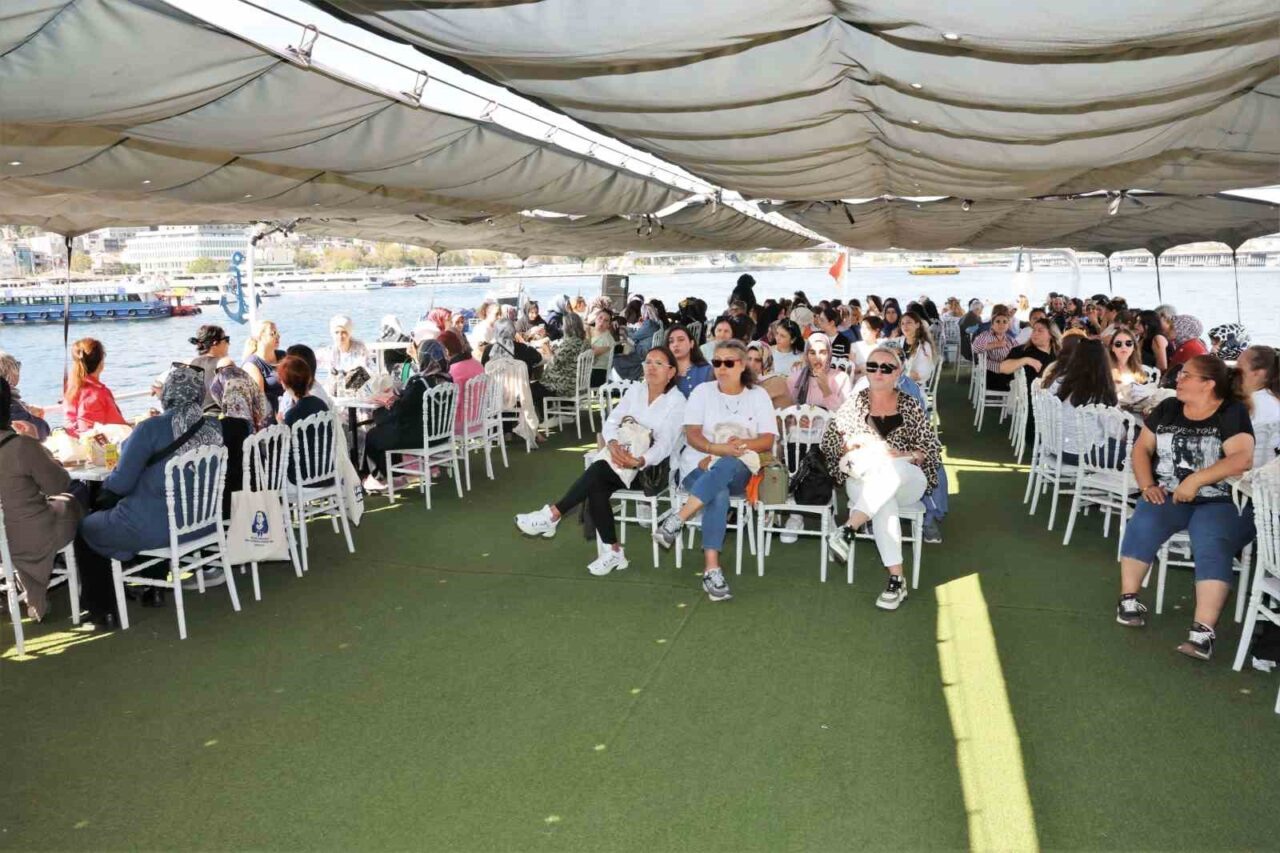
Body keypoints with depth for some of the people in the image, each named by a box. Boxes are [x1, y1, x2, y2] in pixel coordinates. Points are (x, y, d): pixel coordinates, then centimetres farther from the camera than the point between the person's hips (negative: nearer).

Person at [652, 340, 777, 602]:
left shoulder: (758, 395, 10)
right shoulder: (703, 391, 9)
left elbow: (768, 441, 2)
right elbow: (692, 435, -2)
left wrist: (741, 444, -18)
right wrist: (715, 448, -22)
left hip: (739, 471, 1)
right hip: (700, 465, 0)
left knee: (725, 467, -40)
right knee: (719, 495, -37)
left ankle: (675, 522, -42)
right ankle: (712, 570, -42)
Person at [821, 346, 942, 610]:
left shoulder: (910, 406, 9)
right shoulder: (855, 403, 12)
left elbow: (933, 449, 5)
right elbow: (828, 442, 8)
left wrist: (904, 455, -13)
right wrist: (858, 441, -9)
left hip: (906, 481, 0)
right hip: (862, 480, 0)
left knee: (891, 469, -39)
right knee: (885, 504, -37)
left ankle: (848, 529, -46)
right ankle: (896, 580, -40)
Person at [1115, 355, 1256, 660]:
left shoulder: (1233, 413, -5)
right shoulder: (1168, 409, 11)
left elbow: (1243, 459, -18)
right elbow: (1142, 447, 12)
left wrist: (1195, 480, -25)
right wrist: (1147, 485, -4)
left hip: (1221, 502, -4)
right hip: (1169, 497, 4)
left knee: (1212, 544, -31)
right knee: (1142, 524, -26)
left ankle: (1203, 631, -36)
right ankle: (1128, 599, -15)